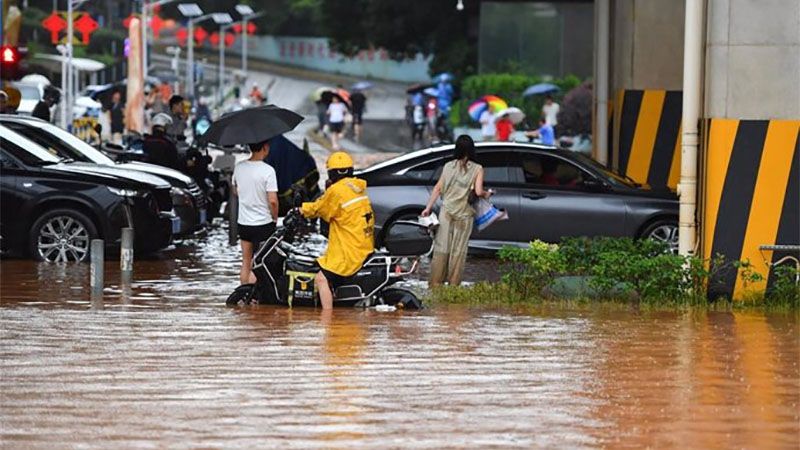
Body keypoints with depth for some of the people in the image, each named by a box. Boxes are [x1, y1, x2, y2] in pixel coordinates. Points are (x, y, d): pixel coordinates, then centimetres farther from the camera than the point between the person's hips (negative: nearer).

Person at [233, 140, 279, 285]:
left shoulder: (239, 167, 0)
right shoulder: (267, 171, -18)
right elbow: (272, 201, -21)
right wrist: (275, 218, -4)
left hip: (243, 222, 6)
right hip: (263, 223, -6)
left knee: (246, 264, 15)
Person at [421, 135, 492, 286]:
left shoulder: (448, 166, 5)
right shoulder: (477, 169, -4)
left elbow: (438, 188, 4)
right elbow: (478, 192, -13)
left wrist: (428, 208, 10)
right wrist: (487, 194, 9)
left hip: (446, 211, 2)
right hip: (464, 214, -2)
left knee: (441, 247, 5)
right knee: (458, 250, 5)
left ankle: (435, 283, 5)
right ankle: (453, 284, 7)